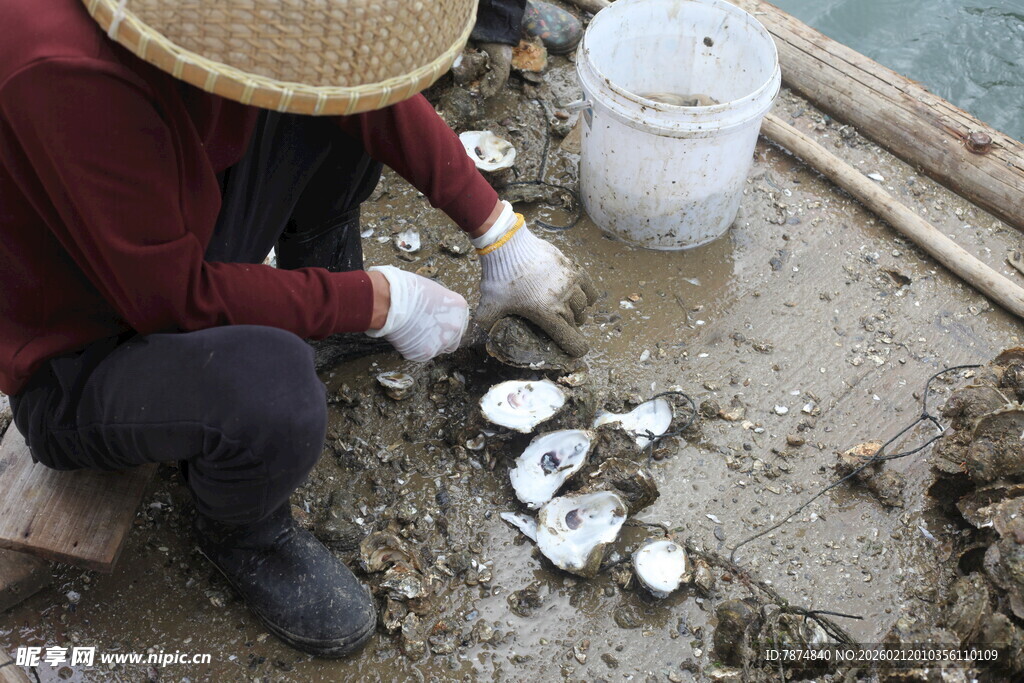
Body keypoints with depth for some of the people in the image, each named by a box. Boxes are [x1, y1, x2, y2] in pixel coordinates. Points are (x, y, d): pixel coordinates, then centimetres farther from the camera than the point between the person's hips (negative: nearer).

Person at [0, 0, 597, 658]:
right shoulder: (66, 70, -38)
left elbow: (364, 78, -5)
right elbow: (175, 298, -29)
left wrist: (502, 233, -5)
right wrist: (379, 301, -22)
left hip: (179, 248, 6)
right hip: (75, 366, -6)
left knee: (338, 88, -6)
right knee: (273, 384, -37)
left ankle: (323, 276, 17)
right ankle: (241, 536, -2)